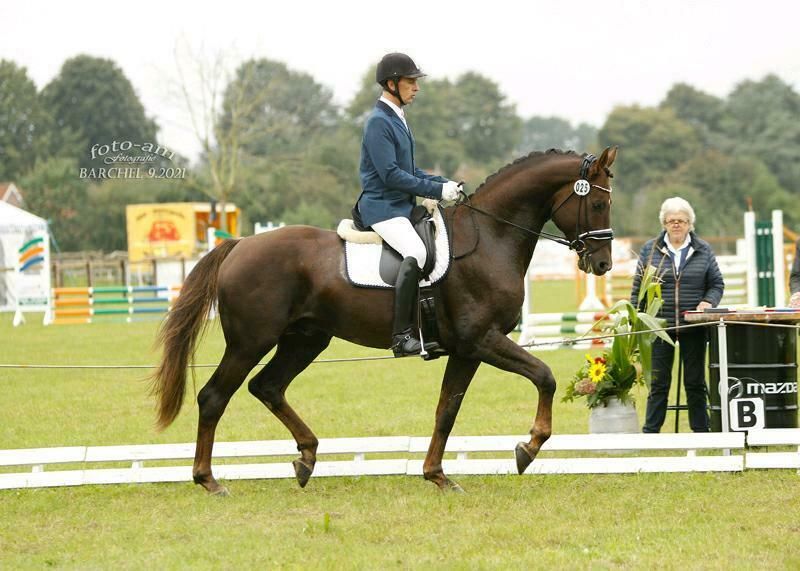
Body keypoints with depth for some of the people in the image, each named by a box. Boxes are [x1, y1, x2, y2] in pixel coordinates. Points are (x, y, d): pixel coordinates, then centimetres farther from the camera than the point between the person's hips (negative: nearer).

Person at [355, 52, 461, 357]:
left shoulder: (397, 118, 17)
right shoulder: (378, 122, -13)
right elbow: (391, 175, -20)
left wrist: (444, 183, 7)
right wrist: (438, 190, -18)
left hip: (403, 205, 11)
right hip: (382, 207, -11)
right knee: (415, 253, -31)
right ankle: (401, 335, -34)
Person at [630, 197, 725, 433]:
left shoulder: (703, 250, 6)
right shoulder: (650, 250, 5)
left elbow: (717, 284, 9)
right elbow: (638, 287, 6)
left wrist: (708, 302, -11)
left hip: (693, 326, 1)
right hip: (659, 325, 0)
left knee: (695, 383, 6)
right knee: (658, 382, 2)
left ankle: (701, 432, 12)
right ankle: (650, 433, 7)